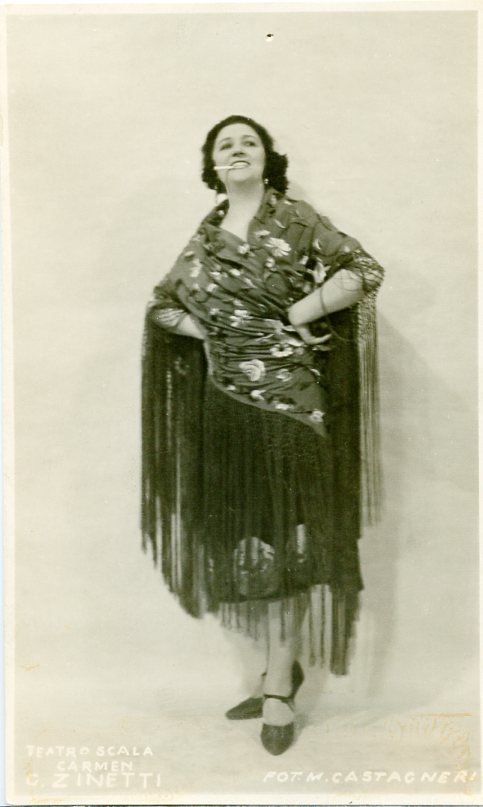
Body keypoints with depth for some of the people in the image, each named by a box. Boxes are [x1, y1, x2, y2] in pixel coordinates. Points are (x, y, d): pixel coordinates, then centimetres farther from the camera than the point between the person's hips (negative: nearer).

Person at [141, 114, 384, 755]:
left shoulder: (296, 221, 2)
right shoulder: (204, 238, 13)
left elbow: (365, 271, -6)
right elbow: (163, 305, 19)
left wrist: (298, 313, -11)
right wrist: (207, 329, 2)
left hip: (288, 395, -4)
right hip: (225, 401, 4)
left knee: (283, 534, -2)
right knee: (241, 536, 6)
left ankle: (279, 686, 9)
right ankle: (282, 668, 23)